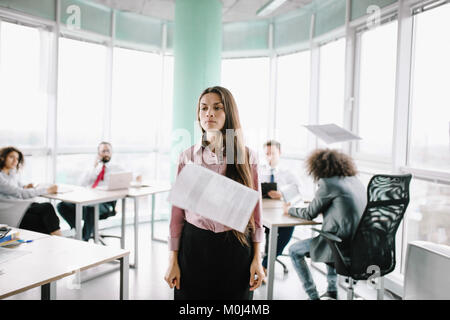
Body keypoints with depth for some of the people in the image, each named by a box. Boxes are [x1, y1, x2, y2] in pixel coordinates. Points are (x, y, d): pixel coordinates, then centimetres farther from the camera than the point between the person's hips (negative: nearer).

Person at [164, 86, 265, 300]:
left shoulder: (246, 156, -2)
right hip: (194, 245, 1)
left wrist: (257, 258, 0)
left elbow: (255, 208, 1)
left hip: (235, 249, 0)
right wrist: (173, 261, 2)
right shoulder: (188, 157, 0)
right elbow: (177, 211, 2)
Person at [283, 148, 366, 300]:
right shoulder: (355, 180, 12)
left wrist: (289, 210, 14)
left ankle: (313, 296, 14)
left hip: (343, 243, -9)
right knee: (328, 241, 38)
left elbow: (309, 214, -3)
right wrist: (317, 202, 25)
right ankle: (332, 291, 37)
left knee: (294, 251, 8)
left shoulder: (328, 183, -12)